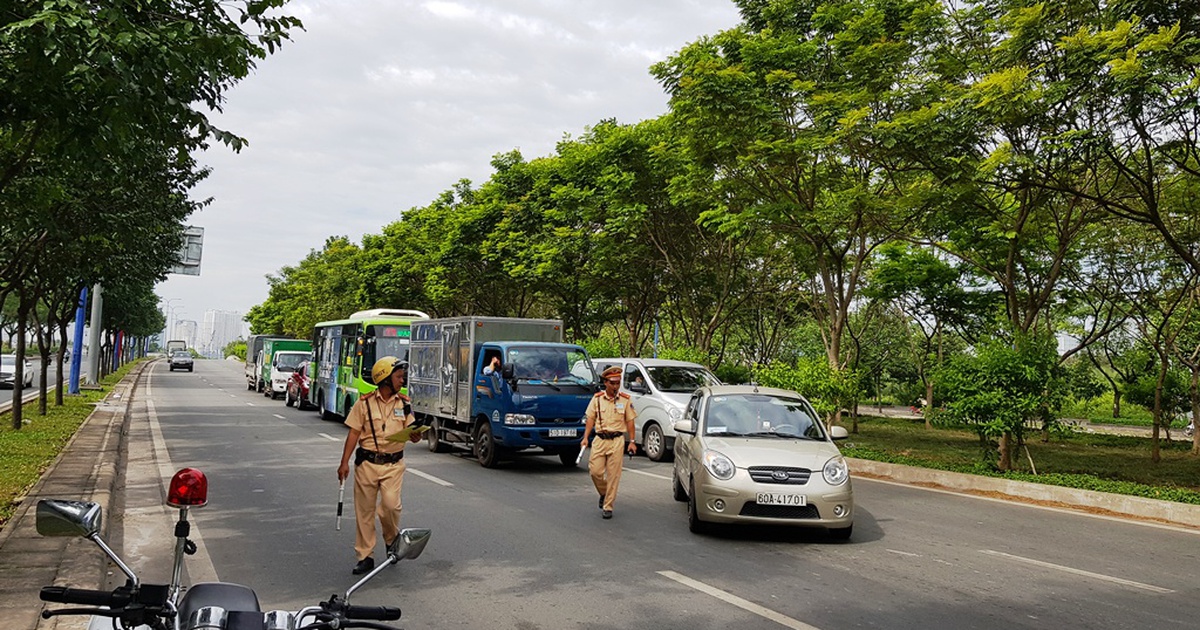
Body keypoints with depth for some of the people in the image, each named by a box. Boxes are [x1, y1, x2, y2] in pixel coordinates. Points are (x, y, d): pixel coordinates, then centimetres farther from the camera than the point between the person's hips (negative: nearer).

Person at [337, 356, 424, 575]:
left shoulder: (404, 404, 4)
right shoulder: (364, 403, -2)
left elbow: (409, 431, 6)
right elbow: (354, 434, -1)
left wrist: (415, 436, -19)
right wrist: (344, 462, -6)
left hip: (393, 464, 1)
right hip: (367, 462, 0)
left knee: (390, 504, -15)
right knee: (364, 511, 5)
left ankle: (392, 538, 16)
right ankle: (365, 556, 17)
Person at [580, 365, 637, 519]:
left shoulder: (625, 400, 2)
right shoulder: (597, 398, 4)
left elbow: (629, 421, 5)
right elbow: (590, 419, 7)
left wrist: (632, 442, 0)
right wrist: (585, 438, -2)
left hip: (617, 440, -1)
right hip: (599, 439, 1)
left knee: (613, 475, -2)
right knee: (595, 471, -2)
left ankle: (608, 507, 7)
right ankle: (604, 493, 27)